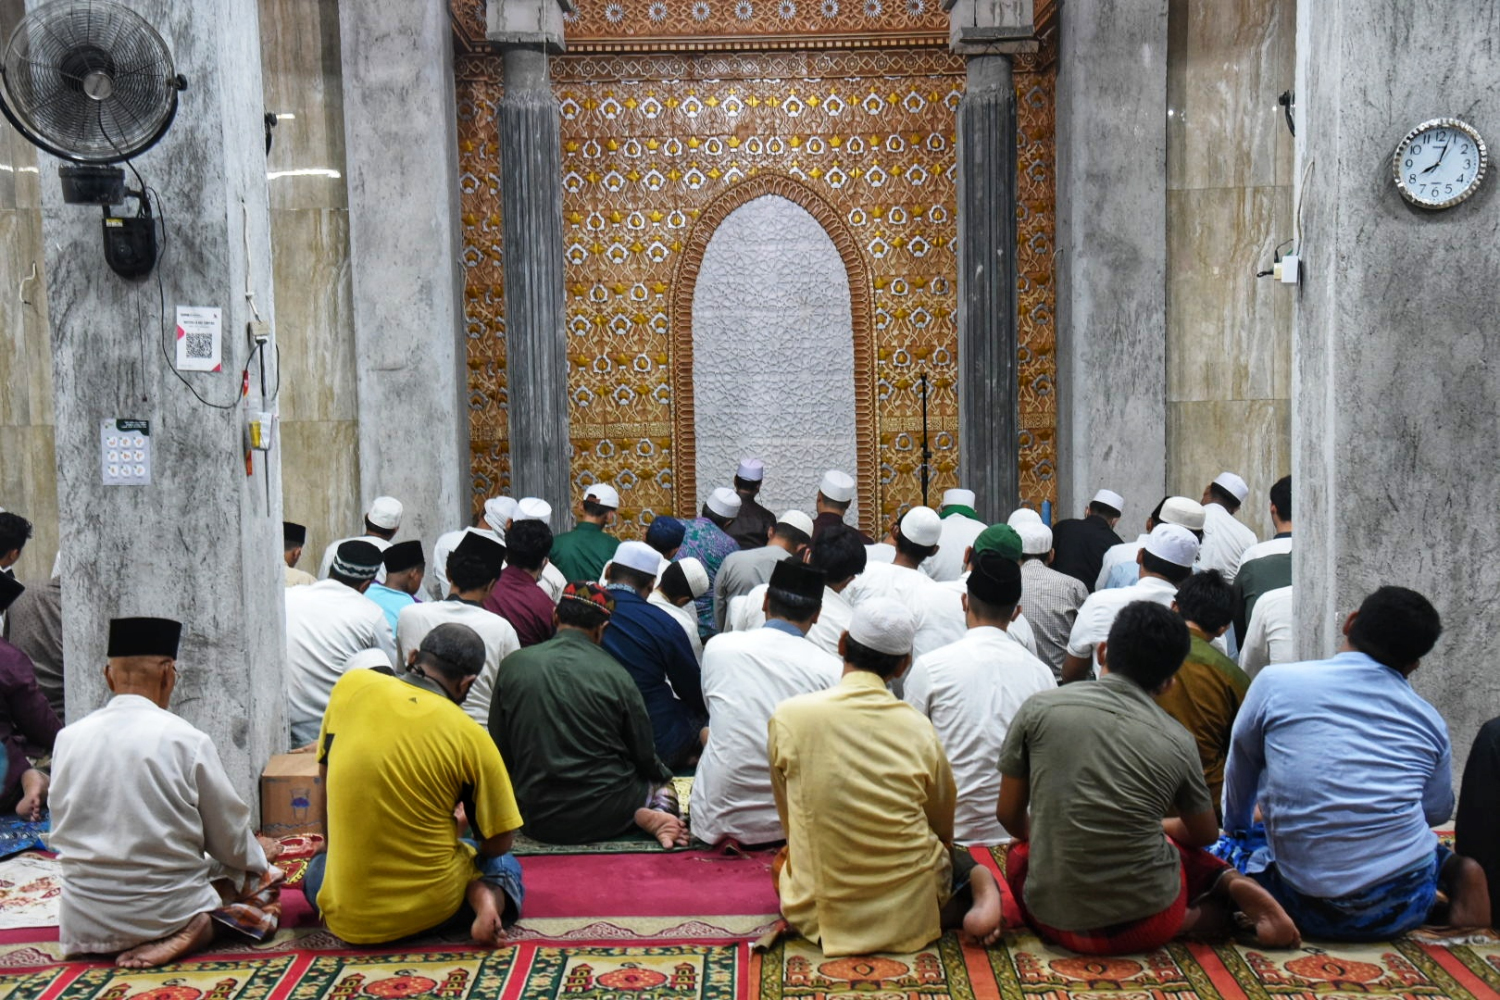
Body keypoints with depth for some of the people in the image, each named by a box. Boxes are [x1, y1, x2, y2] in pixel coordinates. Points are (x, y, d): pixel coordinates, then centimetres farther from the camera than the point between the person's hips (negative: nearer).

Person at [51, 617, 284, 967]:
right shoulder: (187, 740, -12)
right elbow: (230, 840, -2)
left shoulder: (68, 738, -1)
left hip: (85, 924, 5)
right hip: (166, 912, -5)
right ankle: (201, 927, -6)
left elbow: (62, 831, 10)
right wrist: (257, 853, 21)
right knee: (264, 875, 20)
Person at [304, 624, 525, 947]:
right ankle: (484, 895, -4)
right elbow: (499, 842, -5)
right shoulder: (470, 737, -13)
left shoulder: (351, 686, -6)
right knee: (504, 865, 30)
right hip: (433, 908, -1)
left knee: (318, 868, 38)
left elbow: (326, 779, 9)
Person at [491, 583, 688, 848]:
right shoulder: (615, 675, -9)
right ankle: (648, 816, -5)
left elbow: (498, 749, 4)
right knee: (661, 783, 28)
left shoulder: (512, 665, -4)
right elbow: (644, 756, 1)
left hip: (542, 822, 1)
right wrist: (663, 774, 23)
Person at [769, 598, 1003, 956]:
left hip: (823, 916, -2)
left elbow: (788, 820, 3)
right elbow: (943, 828, 9)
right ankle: (977, 886, 1)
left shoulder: (788, 716, -10)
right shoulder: (919, 728, -6)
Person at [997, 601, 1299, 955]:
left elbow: (1009, 814, 4)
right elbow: (1206, 834, 16)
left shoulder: (1040, 708, -5)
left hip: (1056, 921, -2)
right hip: (1147, 925, 2)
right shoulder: (1177, 742, -1)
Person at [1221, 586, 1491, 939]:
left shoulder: (1276, 682, -5)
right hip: (1404, 907, 2)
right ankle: (1453, 871, 3)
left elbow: (1240, 771, 11)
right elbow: (1438, 812, 17)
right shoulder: (1430, 721, 3)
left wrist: (1236, 830, 31)